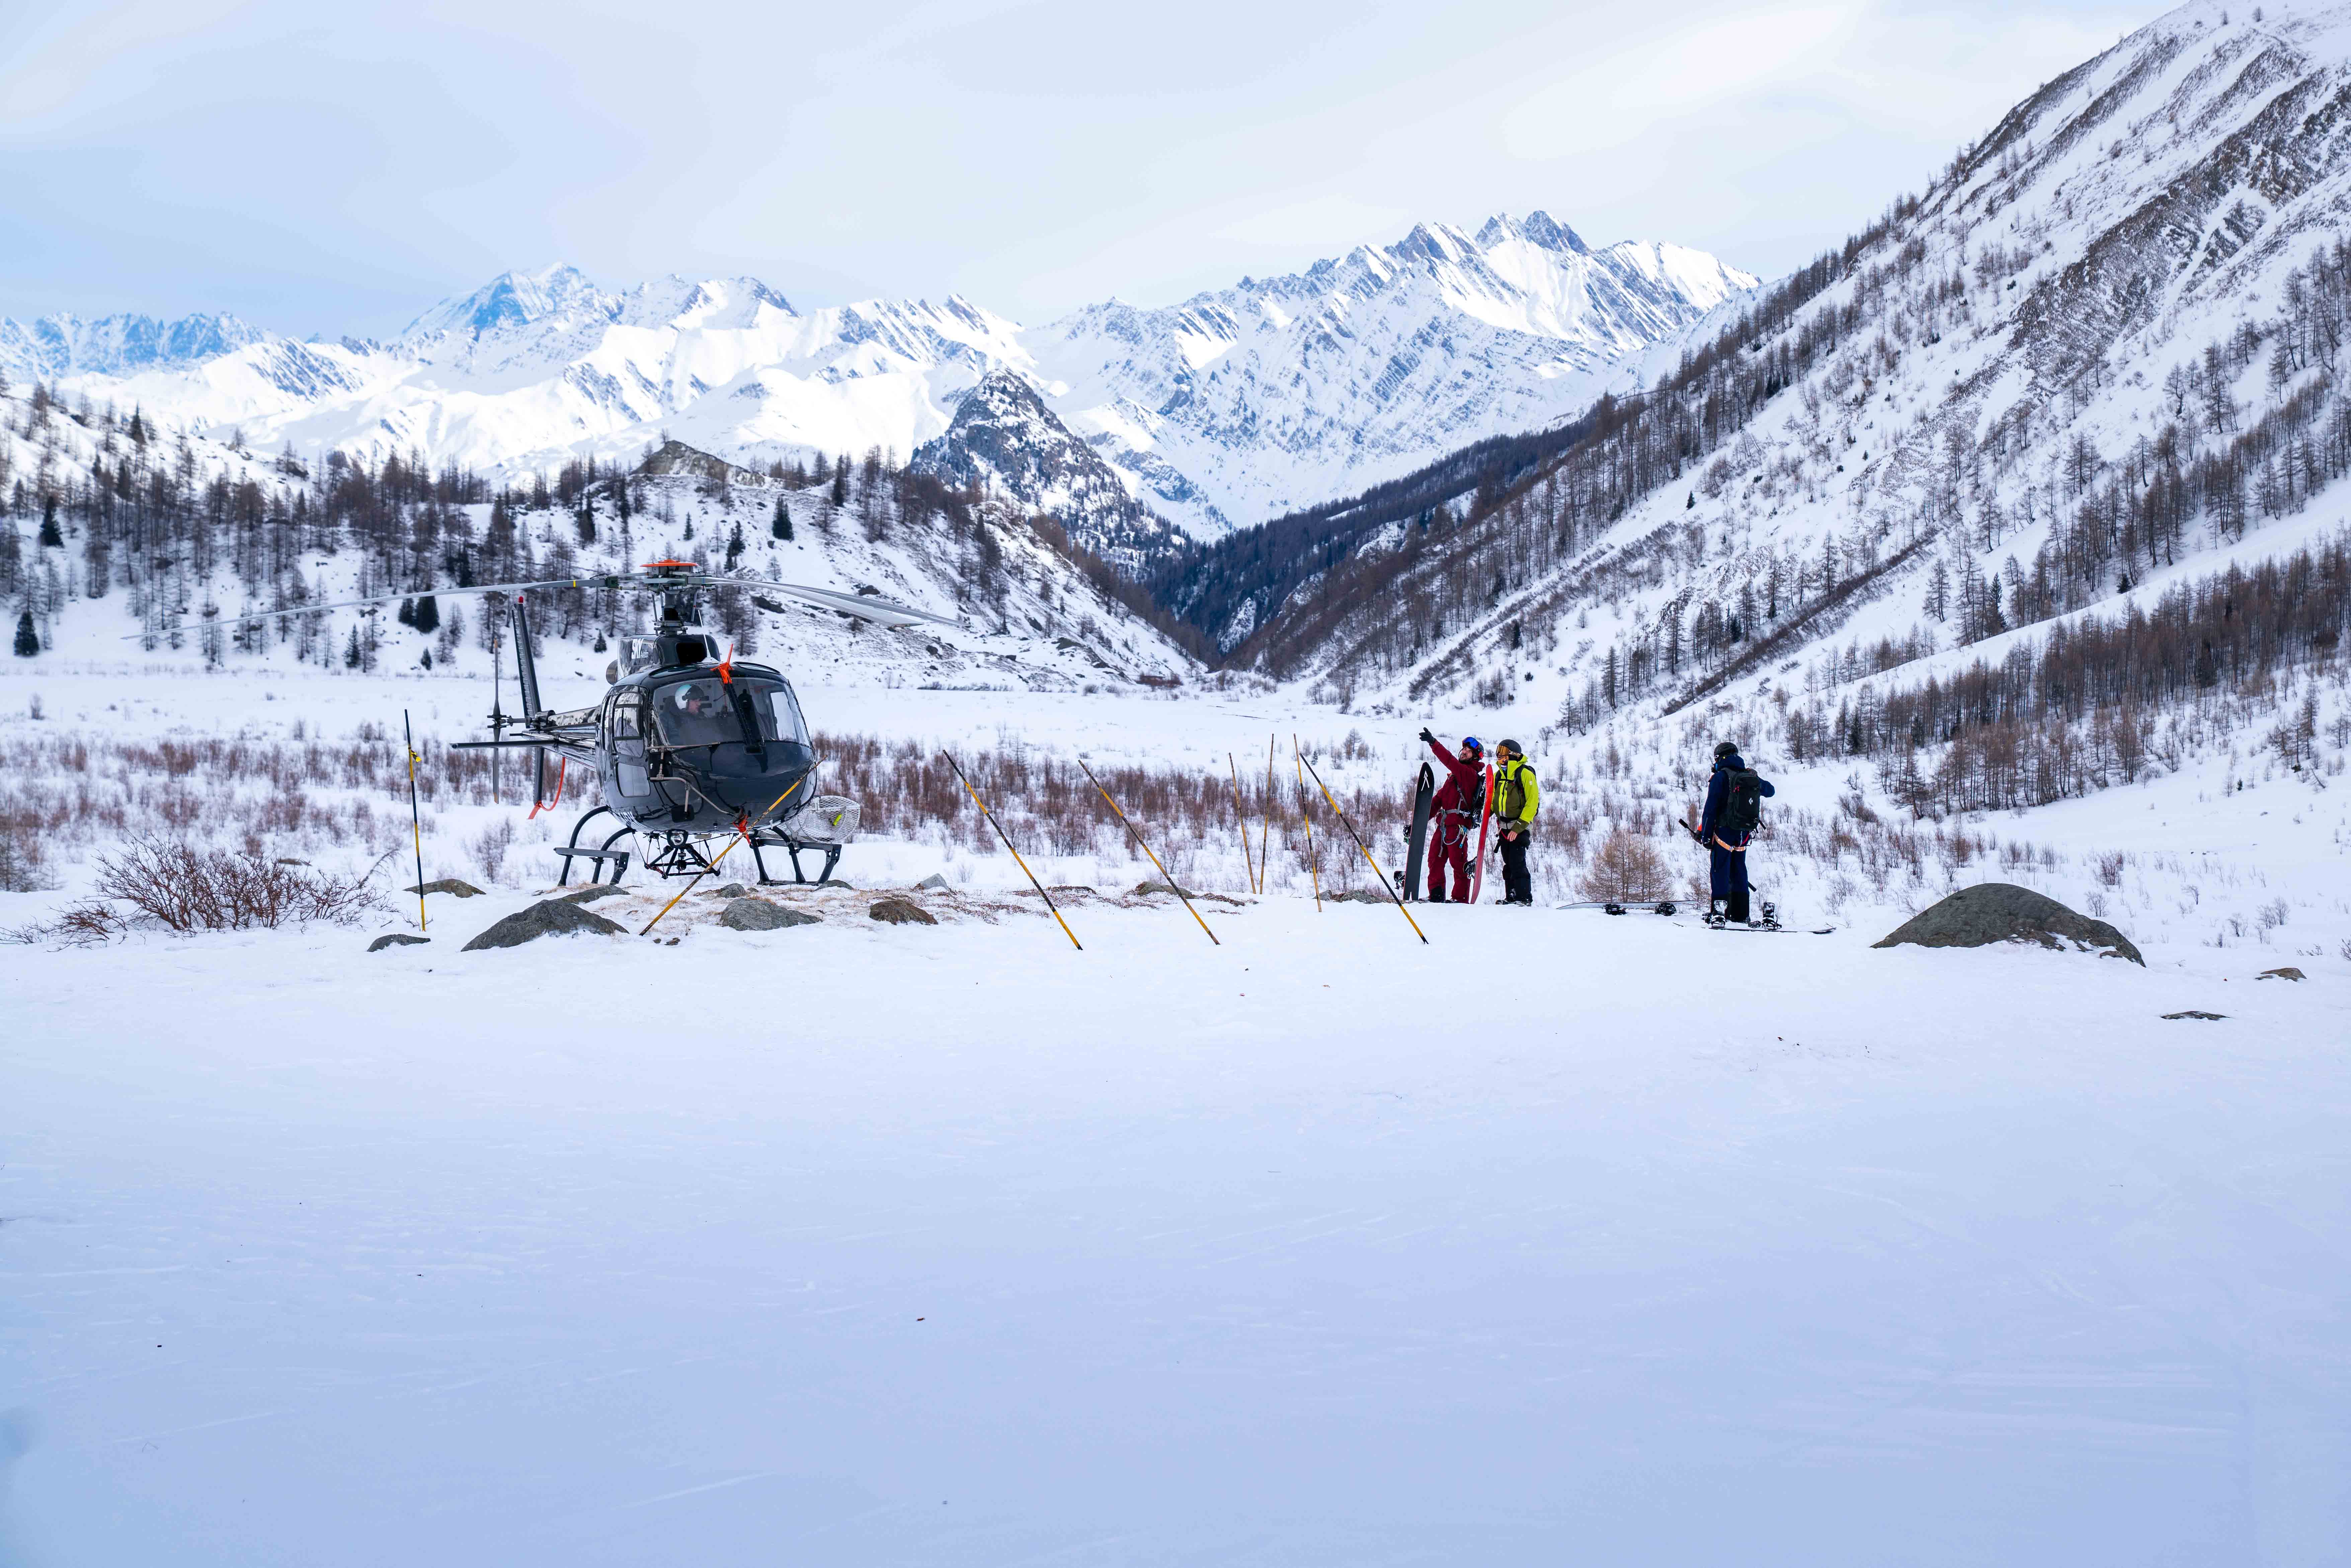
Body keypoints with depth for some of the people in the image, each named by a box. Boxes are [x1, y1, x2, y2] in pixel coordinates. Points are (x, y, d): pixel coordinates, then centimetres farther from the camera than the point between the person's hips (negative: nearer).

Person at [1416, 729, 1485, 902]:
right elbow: (1439, 799, 24)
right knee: (1435, 860, 7)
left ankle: (1461, 899, -3)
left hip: (1458, 826, -9)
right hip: (1443, 826, 9)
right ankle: (1436, 896, 11)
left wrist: (1434, 743, -27)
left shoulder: (1470, 774, -4)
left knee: (1458, 863, -6)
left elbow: (1450, 761, -21)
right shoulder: (1454, 775, 24)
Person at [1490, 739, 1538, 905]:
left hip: (1520, 827, -7)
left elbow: (1532, 802, -14)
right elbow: (1494, 800, 22)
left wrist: (1519, 827, -19)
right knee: (1509, 864, 9)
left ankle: (1524, 899, -11)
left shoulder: (1525, 774, -11)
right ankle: (1511, 898, 14)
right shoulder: (1498, 776, 11)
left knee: (1517, 863, -14)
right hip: (1504, 827, 7)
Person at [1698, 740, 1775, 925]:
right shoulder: (1752, 776, 8)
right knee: (1739, 871, 14)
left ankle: (1719, 911, -9)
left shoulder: (1721, 777, -9)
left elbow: (1710, 809, -12)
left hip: (1725, 831, -6)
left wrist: (1705, 835, -9)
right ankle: (1740, 914, 14)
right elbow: (1770, 790, 29)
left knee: (1720, 871, -2)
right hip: (1744, 834, 6)